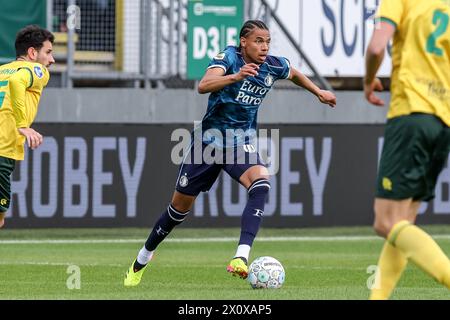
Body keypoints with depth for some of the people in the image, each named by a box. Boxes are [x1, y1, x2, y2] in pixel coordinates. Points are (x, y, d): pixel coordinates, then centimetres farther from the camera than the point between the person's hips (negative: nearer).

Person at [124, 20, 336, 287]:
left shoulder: (274, 66, -4)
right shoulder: (229, 58, -17)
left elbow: (295, 74, 22)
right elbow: (204, 86, -36)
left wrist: (318, 92, 26)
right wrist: (235, 77, -51)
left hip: (241, 143, 2)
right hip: (209, 140, -2)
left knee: (261, 182, -31)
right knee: (181, 206, 8)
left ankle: (241, 257, -40)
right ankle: (141, 261, 32)